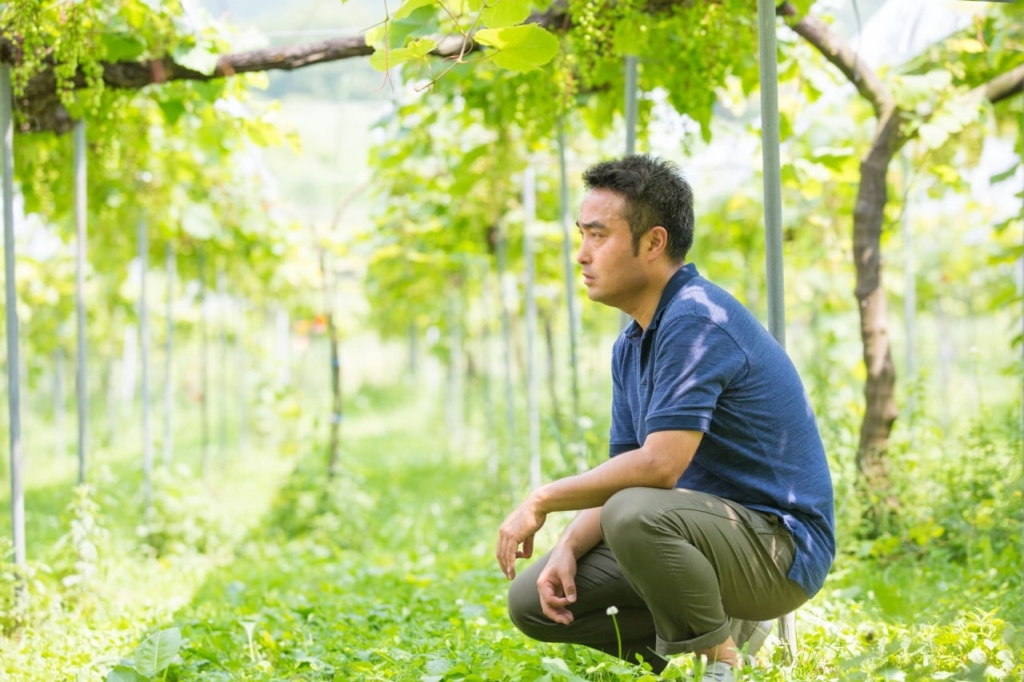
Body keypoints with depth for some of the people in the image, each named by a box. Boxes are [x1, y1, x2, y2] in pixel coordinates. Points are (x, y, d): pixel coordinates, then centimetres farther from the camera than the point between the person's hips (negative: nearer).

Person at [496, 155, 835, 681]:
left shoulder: (697, 319, -20)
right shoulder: (631, 345, 10)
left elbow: (658, 466, -29)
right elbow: (621, 477, 12)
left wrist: (543, 500, -17)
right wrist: (567, 550, -7)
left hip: (778, 544, -9)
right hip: (714, 530, 9)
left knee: (636, 514, -37)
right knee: (531, 600, 4)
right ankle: (717, 628, 11)